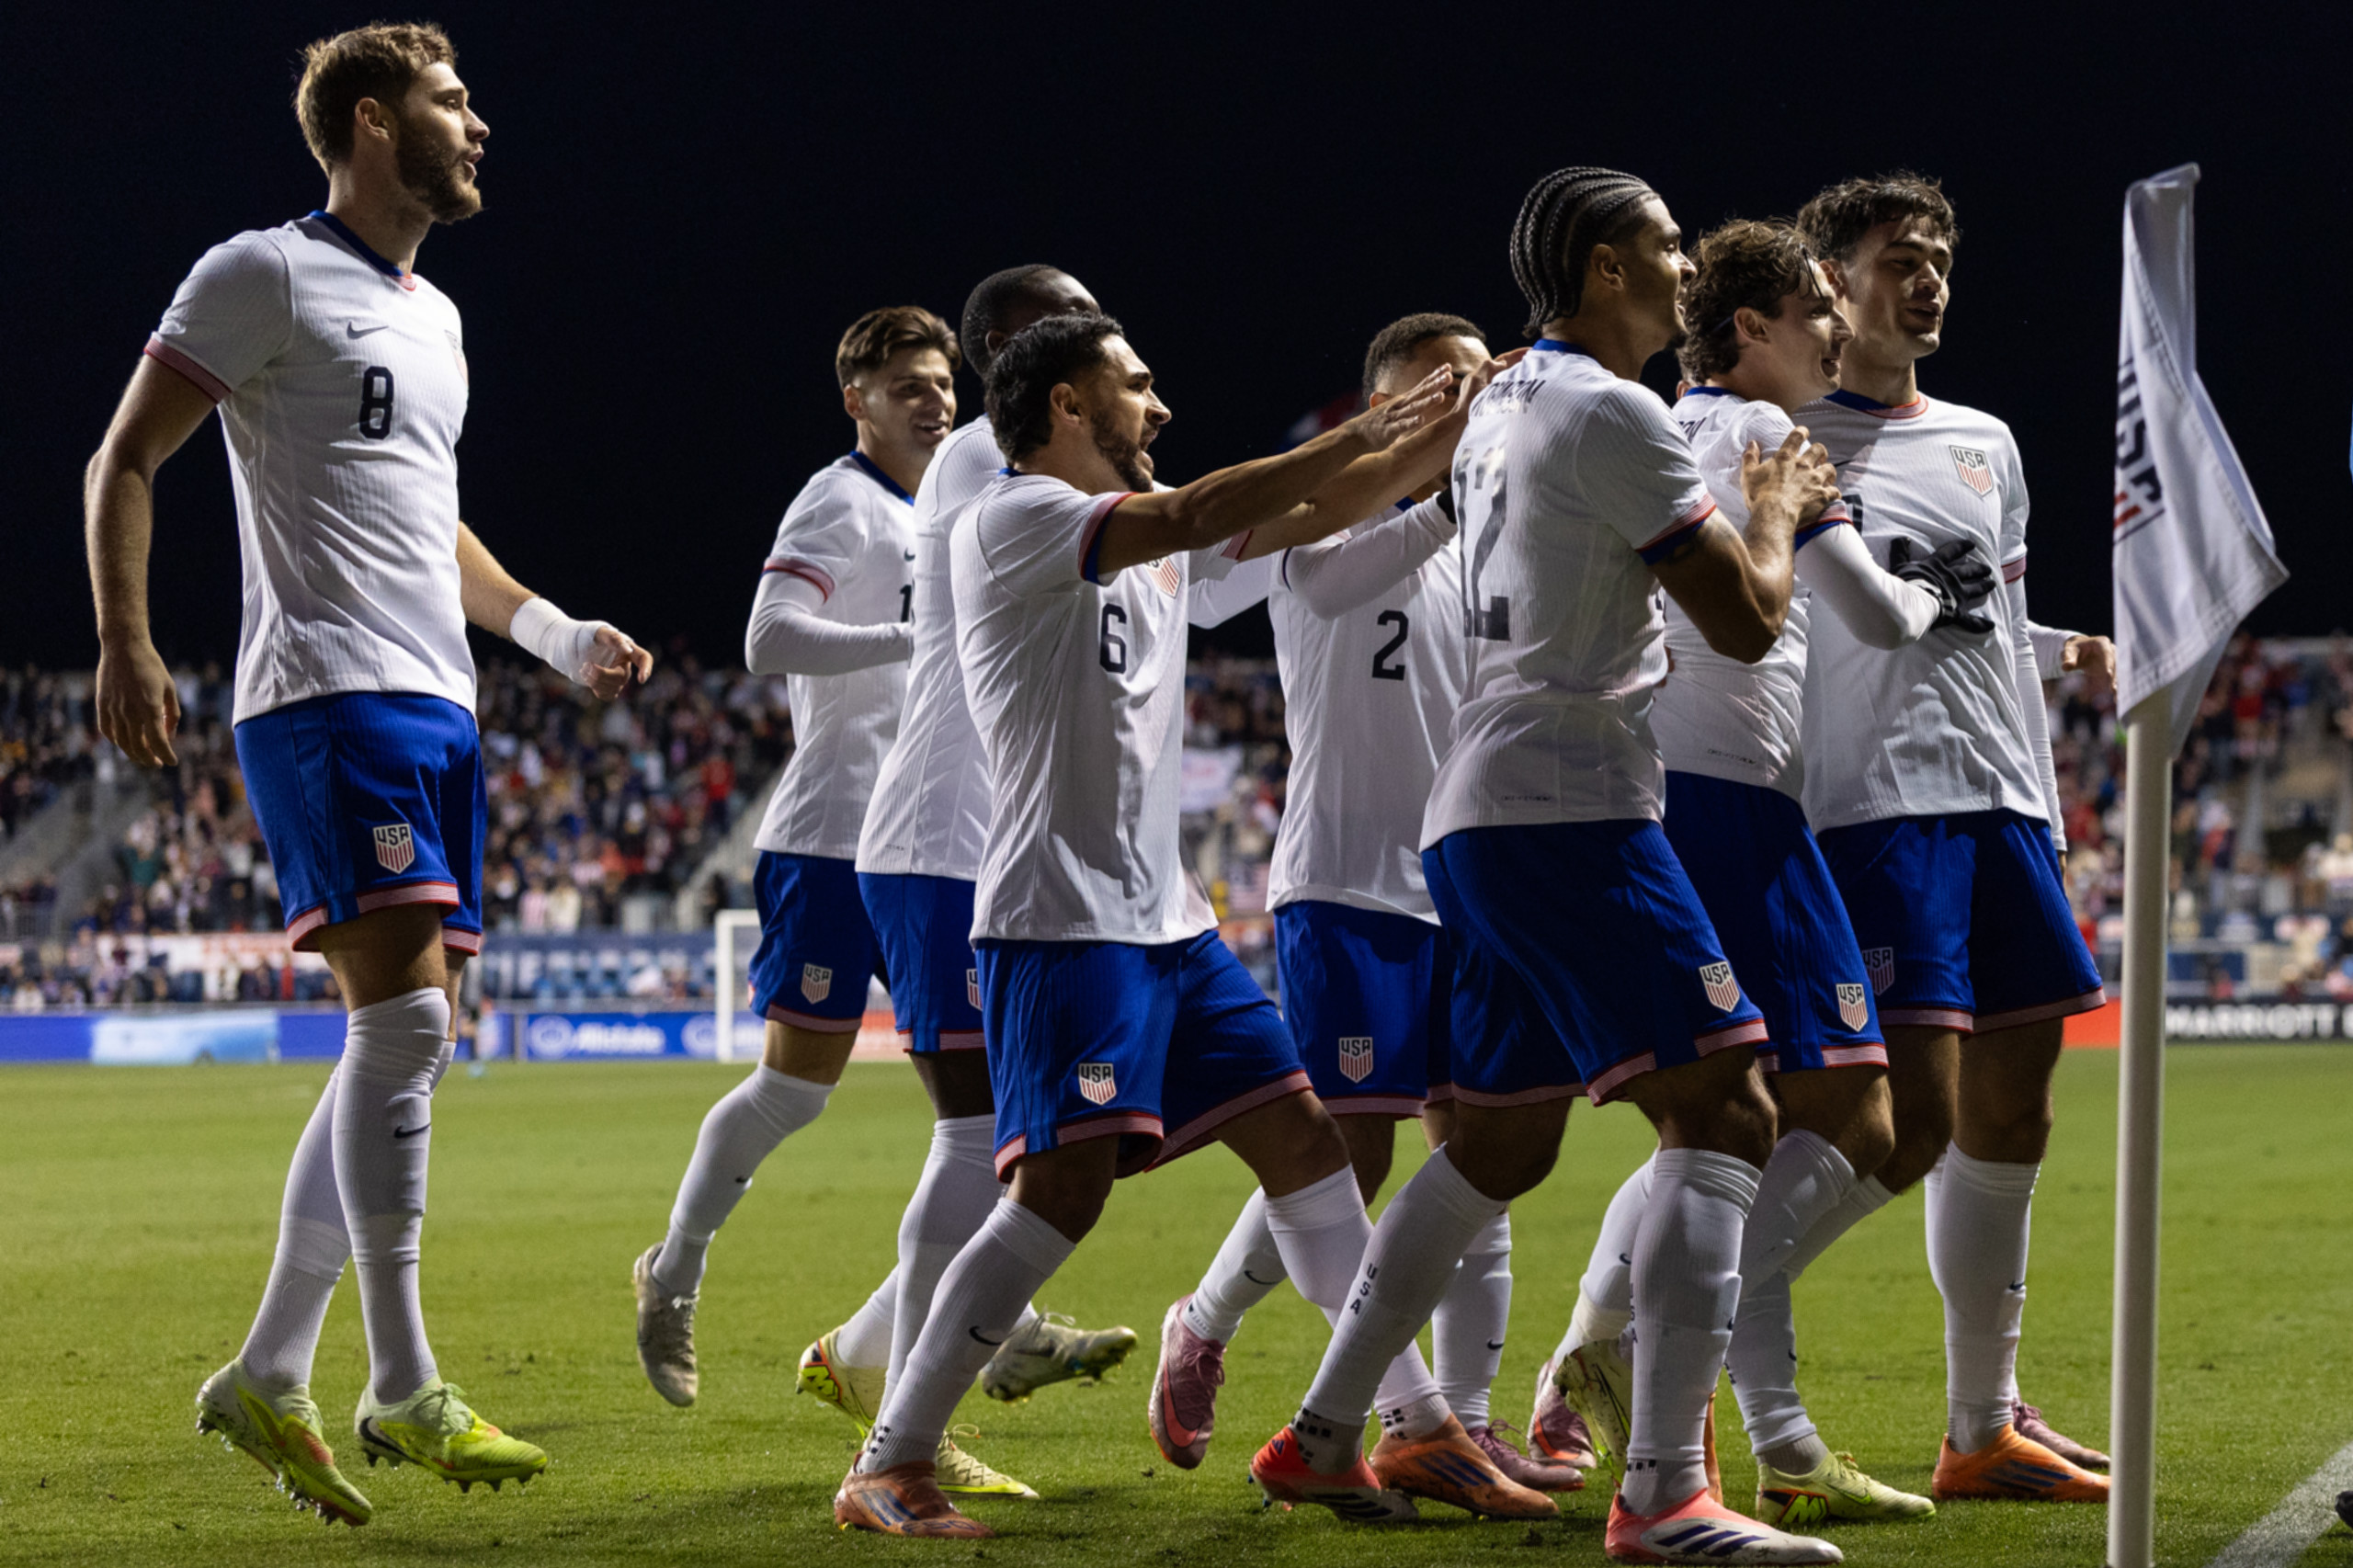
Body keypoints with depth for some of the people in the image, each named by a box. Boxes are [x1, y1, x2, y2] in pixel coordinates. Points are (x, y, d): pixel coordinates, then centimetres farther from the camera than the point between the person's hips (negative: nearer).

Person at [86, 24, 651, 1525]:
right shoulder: (264, 276, -3)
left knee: (412, 1045, 5)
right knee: (404, 1008, -19)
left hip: (437, 709, 9)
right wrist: (126, 643, -16)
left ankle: (267, 1379, 11)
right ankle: (403, 1390, -18)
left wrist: (555, 632, 24)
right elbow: (124, 460, -4)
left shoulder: (435, 317, 23)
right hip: (329, 695, -9)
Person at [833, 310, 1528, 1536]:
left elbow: (1303, 519, 21)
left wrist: (1444, 437, 10)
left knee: (1305, 1149, 9)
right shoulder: (1013, 519, -10)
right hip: (1061, 918, -9)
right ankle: (886, 1470, -12)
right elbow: (1192, 519, -22)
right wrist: (1365, 434, -17)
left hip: (1165, 919, 9)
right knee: (1061, 1192, -17)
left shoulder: (1141, 531, 16)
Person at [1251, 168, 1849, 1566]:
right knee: (1725, 1114, -13)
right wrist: (1779, 512, 8)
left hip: (1478, 821, 10)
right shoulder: (1611, 412, -10)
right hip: (1569, 816, -10)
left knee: (1500, 1142, 21)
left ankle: (1320, 1436, 26)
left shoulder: (1507, 404, 19)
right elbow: (1745, 621, -11)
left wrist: (1757, 508, 31)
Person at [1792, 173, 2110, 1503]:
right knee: (1910, 1121, -18)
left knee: (2009, 1116, 7)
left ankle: (1986, 1428, 15)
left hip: (1999, 807, 8)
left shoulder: (1986, 443, 19)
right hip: (1871, 807, -8)